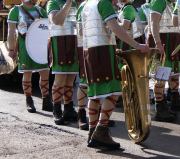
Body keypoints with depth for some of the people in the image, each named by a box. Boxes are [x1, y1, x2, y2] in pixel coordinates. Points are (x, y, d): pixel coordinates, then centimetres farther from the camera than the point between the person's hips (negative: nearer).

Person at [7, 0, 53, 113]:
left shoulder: (40, 10, 16)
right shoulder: (16, 10, 3)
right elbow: (11, 32, 0)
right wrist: (11, 49, -7)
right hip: (25, 46, -4)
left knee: (45, 72, 1)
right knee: (27, 74, -1)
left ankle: (46, 101, 10)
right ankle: (29, 102, 11)